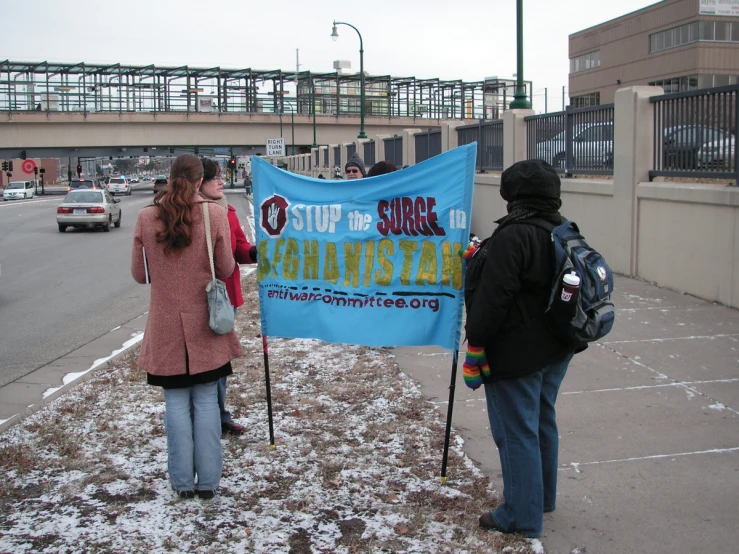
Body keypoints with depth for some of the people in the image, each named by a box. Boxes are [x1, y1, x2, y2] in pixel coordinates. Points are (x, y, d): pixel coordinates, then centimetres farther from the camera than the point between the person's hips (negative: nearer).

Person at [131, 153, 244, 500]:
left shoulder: (146, 218, -4)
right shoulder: (214, 214, -8)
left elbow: (140, 274, 2)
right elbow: (225, 269, -4)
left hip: (165, 326, 1)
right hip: (204, 323, 0)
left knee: (176, 402, 8)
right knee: (205, 400, 8)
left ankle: (182, 481, 15)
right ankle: (207, 481, 14)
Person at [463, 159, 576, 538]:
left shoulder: (512, 236, -21)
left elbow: (494, 297, -21)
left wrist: (475, 342, -11)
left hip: (516, 353, -9)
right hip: (555, 349, 9)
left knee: (516, 432, 1)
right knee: (543, 423, 21)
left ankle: (522, 517, 11)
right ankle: (542, 497, 37)